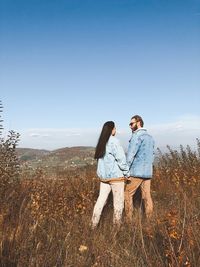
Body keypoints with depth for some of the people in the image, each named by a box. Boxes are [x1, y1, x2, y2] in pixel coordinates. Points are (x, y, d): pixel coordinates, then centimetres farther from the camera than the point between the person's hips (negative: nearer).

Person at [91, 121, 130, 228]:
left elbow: (100, 158, 11)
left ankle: (94, 224, 15)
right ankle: (117, 224, 14)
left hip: (103, 176, 7)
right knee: (118, 202, 6)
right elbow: (121, 158, -15)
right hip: (116, 176, -7)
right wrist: (126, 173, -5)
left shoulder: (101, 143, 9)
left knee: (101, 199, 12)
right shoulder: (114, 141, -13)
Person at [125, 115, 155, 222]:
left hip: (137, 172, -8)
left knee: (128, 194, 5)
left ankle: (128, 219, 8)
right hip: (148, 172, 8)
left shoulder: (137, 136, -13)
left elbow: (130, 155, -19)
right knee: (146, 196, 9)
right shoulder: (150, 137, 16)